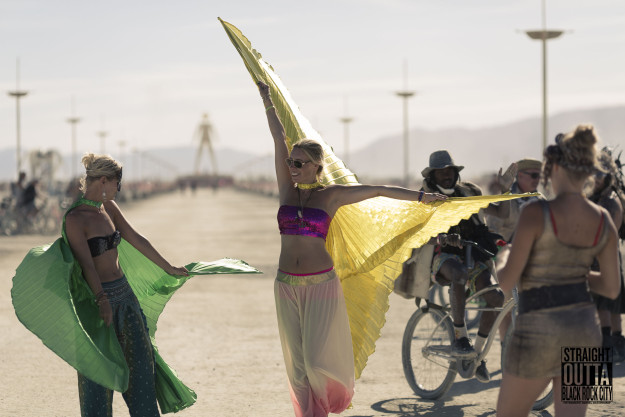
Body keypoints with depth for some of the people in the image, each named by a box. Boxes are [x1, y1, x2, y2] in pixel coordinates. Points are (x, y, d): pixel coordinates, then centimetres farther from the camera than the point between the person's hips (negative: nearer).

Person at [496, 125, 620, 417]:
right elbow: (612, 288, 6)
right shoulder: (604, 221, 0)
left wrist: (503, 269, 9)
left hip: (540, 332, -5)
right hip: (585, 329, 5)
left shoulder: (536, 212, -17)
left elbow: (507, 281, -15)